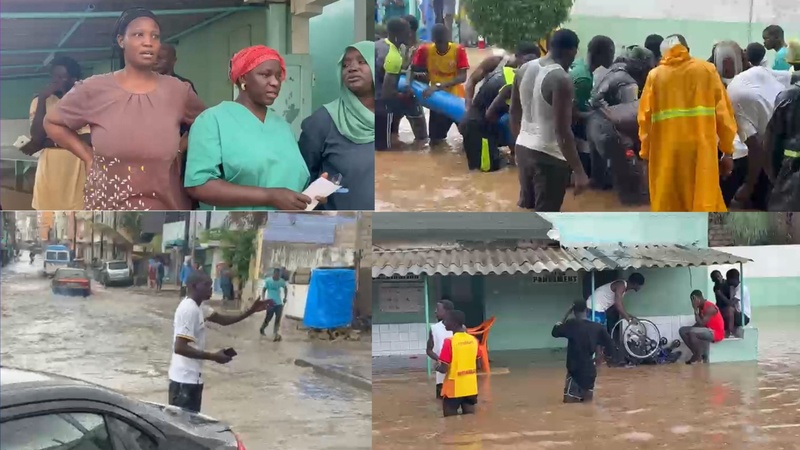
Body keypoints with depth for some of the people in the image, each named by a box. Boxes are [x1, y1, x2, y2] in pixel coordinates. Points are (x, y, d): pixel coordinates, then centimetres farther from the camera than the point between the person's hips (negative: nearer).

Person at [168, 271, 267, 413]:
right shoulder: (189, 309, -20)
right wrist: (213, 357, -24)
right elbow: (179, 348, -27)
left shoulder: (197, 307, 11)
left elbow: (222, 320, 18)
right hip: (185, 378, -10)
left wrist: (251, 311, 5)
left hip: (190, 376, 10)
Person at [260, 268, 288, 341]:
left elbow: (285, 288, 18)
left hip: (279, 303, 3)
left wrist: (285, 297, 7)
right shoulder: (268, 281, -10)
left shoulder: (282, 281, 0)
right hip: (270, 303, -3)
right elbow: (264, 290, -7)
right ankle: (262, 329, 33)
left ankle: (275, 335, 0)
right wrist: (263, 299, -20)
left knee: (278, 320, -2)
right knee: (268, 319, 5)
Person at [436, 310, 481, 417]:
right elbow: (478, 366, 9)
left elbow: (443, 369, -16)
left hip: (453, 389, -5)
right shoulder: (473, 340, 2)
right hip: (471, 388, 5)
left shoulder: (449, 342, -16)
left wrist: (437, 367, 4)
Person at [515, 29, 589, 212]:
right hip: (549, 156, -8)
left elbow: (514, 111, 15)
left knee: (526, 207, 21)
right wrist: (579, 171, -22)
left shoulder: (526, 69, 4)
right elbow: (563, 131, -25)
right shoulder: (561, 79, -21)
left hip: (523, 148, 8)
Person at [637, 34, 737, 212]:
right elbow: (723, 112, 2)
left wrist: (646, 153, 10)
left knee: (667, 208, 8)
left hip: (665, 153, 1)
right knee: (704, 205, 2)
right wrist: (728, 150, 7)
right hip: (701, 149, -1)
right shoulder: (707, 70, 5)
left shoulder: (655, 75, 4)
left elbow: (645, 118, 2)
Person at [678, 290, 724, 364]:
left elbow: (702, 324, -27)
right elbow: (699, 323, 13)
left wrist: (695, 310, -24)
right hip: (708, 331, 10)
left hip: (716, 333, -10)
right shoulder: (701, 307, 8)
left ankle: (698, 356, -11)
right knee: (682, 330, 3)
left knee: (692, 332, -32)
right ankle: (698, 354, -3)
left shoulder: (709, 307, -20)